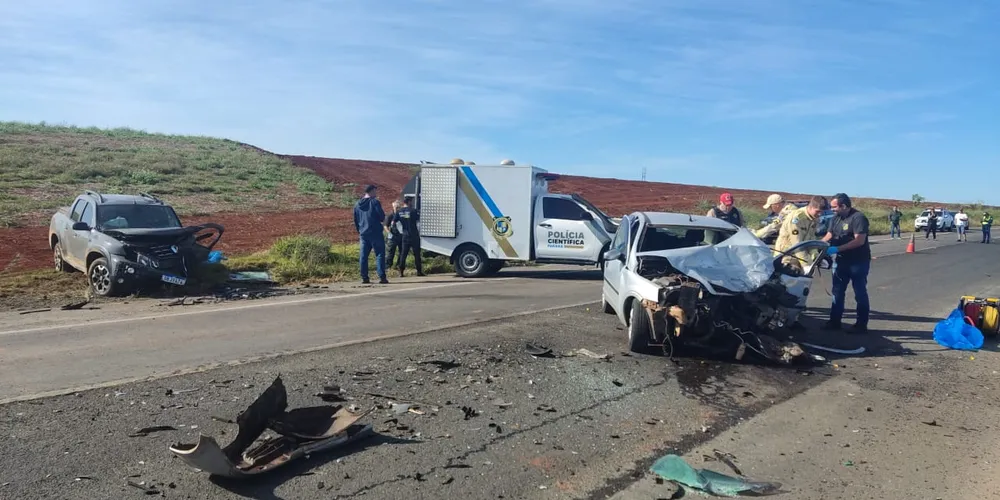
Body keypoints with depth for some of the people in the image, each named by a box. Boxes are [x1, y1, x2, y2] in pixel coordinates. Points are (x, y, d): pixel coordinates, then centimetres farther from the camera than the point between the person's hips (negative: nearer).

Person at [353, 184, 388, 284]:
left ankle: (364, 277, 8)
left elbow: (355, 220, 16)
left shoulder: (357, 204, 11)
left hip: (363, 234, 6)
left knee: (363, 256, 8)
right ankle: (382, 277, -9)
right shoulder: (375, 202, -8)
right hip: (375, 233, -6)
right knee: (380, 254, -3)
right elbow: (382, 217, -10)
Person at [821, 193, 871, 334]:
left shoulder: (858, 217, -18)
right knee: (837, 292, 10)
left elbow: (859, 241, -25)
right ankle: (834, 322, 18)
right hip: (842, 261, 8)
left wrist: (837, 249, -29)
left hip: (858, 262, -8)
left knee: (860, 294, 3)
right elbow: (829, 236, 7)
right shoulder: (836, 218, 7)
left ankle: (861, 325, 10)